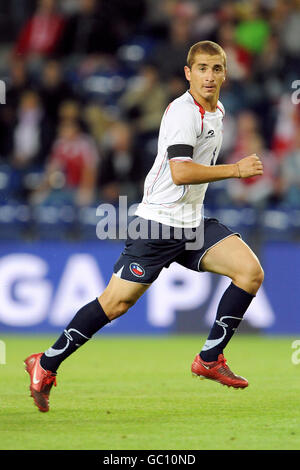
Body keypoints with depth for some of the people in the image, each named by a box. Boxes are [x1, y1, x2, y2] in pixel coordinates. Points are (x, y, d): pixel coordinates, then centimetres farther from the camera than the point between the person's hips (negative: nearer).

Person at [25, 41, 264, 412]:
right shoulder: (183, 112, -16)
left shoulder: (217, 111, 13)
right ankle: (46, 365, 5)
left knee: (251, 271, -9)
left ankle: (209, 359, 0)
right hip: (159, 220, -8)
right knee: (116, 302, -9)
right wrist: (235, 170, -25)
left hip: (193, 223, 8)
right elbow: (180, 172, -28)